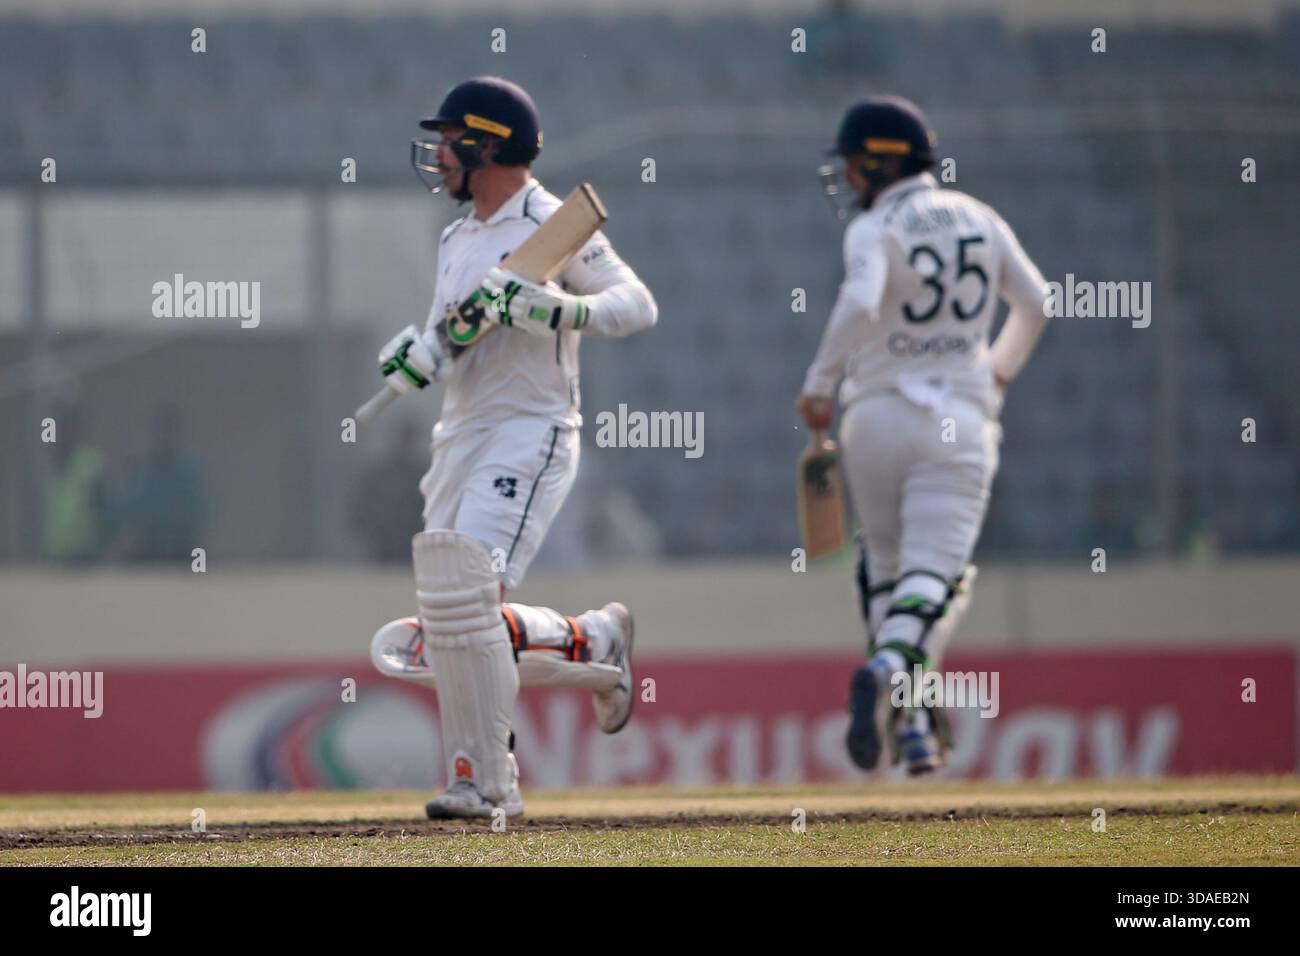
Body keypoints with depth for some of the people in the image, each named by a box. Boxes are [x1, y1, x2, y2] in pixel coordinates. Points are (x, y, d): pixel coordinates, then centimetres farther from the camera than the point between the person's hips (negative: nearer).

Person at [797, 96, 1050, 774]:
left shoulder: (876, 228, -6)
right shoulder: (979, 221, 11)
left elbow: (861, 304, -25)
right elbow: (1035, 303, 19)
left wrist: (819, 384, -17)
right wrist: (999, 370, 34)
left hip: (876, 414, -2)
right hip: (958, 417, 2)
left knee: (885, 570, 14)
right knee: (934, 571, -8)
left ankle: (912, 725, 9)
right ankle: (891, 668, -37)